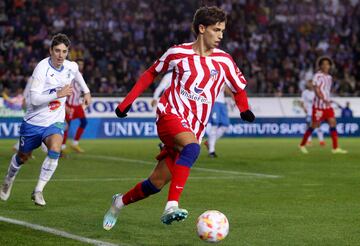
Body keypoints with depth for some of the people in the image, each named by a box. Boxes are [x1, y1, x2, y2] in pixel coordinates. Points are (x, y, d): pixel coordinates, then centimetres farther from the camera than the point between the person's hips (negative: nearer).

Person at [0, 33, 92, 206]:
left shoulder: (71, 67, -4)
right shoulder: (42, 68, -21)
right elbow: (34, 99, -28)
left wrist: (86, 91, 26)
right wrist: (58, 94, -33)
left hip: (54, 122, 2)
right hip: (34, 121, -2)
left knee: (55, 149, -27)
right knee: (23, 157, 15)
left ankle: (38, 191, -17)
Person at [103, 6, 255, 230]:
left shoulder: (224, 61, 4)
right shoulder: (178, 53, 1)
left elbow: (239, 88, 16)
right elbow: (151, 73, 16)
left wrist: (245, 110, -5)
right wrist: (127, 102, 14)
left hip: (194, 127, 3)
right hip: (170, 114, -3)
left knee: (157, 182, 2)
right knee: (192, 147, -36)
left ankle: (120, 202, 30)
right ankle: (172, 206, -42)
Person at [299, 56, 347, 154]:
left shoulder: (329, 77, 14)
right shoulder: (317, 76, -10)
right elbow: (317, 90, -19)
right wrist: (324, 100, -30)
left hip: (328, 105, 7)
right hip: (318, 105, -7)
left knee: (333, 123, -5)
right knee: (314, 125, -1)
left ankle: (335, 148, -6)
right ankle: (302, 145, 16)